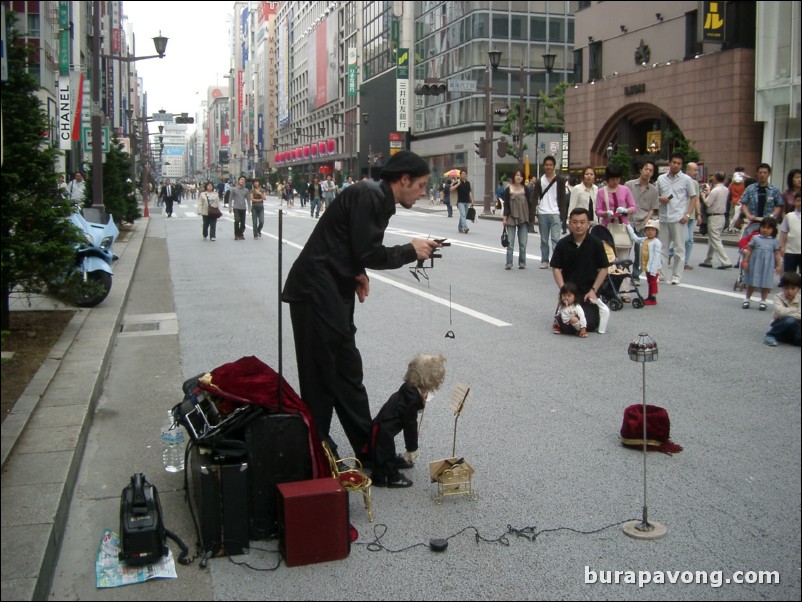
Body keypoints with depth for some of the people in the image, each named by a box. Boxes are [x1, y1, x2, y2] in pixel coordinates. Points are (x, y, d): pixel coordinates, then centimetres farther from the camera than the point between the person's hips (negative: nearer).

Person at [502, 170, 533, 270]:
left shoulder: (526, 189, 4)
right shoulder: (508, 190, 1)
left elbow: (529, 203, 6)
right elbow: (505, 204, 0)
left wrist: (530, 216, 2)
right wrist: (504, 217, -6)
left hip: (523, 220, 1)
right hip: (511, 219, -1)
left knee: (523, 243, 4)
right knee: (510, 243, -1)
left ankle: (522, 263, 12)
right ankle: (509, 263, 3)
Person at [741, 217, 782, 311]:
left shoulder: (775, 241, 3)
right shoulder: (755, 238, 0)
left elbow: (777, 254, 5)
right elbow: (749, 250, 2)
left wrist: (779, 265, 2)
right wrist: (745, 261, -1)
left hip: (768, 266, 0)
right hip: (755, 264, 0)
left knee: (765, 285, 5)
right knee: (751, 283, 10)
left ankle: (763, 302, 18)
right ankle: (747, 299, 23)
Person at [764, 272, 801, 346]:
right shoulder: (778, 297, -9)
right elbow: (780, 311, -28)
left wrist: (787, 312, -18)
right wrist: (795, 310, -17)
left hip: (794, 329, 3)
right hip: (780, 326, -3)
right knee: (790, 320, -37)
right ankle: (770, 335, -19)